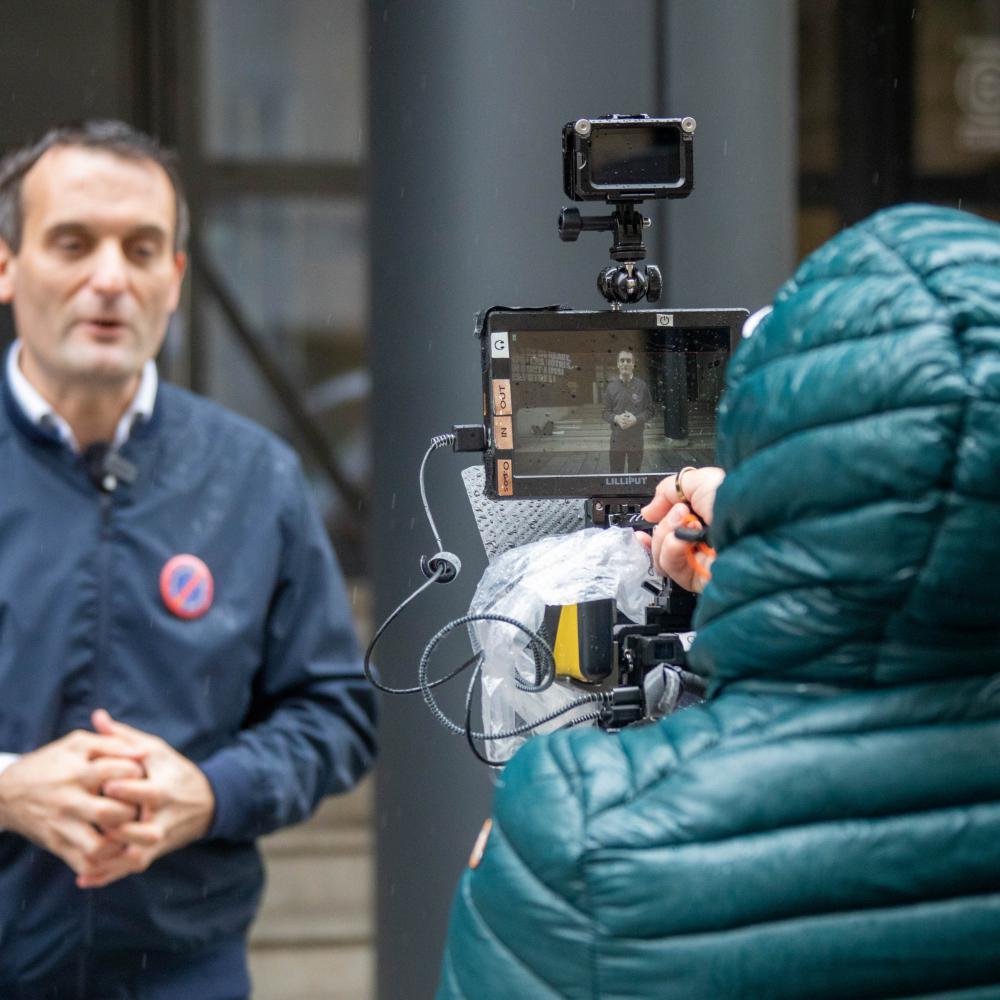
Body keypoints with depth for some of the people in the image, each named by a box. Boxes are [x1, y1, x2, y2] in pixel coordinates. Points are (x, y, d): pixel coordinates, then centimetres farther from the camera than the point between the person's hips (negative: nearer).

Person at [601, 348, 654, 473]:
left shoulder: (641, 386, 1)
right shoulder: (612, 386, 4)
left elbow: (649, 410, 2)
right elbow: (605, 413, 6)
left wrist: (636, 419, -16)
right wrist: (616, 418, -15)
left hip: (636, 438, -1)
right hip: (617, 438, 1)